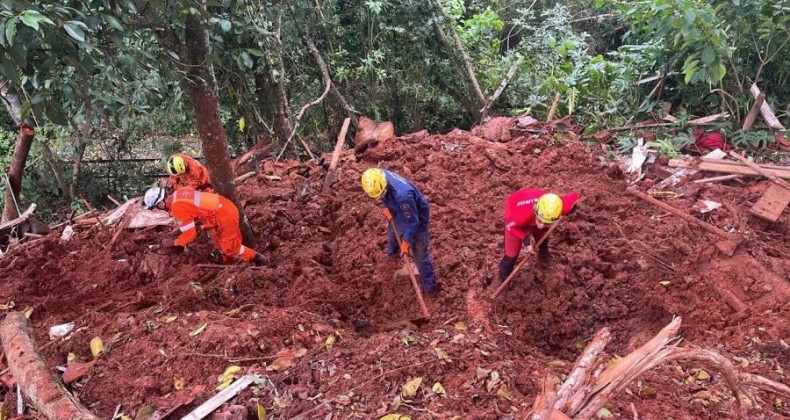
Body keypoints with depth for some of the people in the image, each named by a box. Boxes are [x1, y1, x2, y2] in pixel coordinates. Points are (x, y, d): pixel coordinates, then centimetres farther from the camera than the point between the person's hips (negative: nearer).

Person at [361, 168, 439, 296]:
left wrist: (406, 241, -23)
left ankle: (430, 285, 23)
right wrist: (386, 206, -8)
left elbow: (412, 222, -33)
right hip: (398, 213, 8)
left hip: (417, 218, -7)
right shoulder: (381, 175, -26)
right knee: (392, 232, 34)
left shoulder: (403, 195, -47)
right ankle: (392, 252, 68)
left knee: (419, 254, 3)